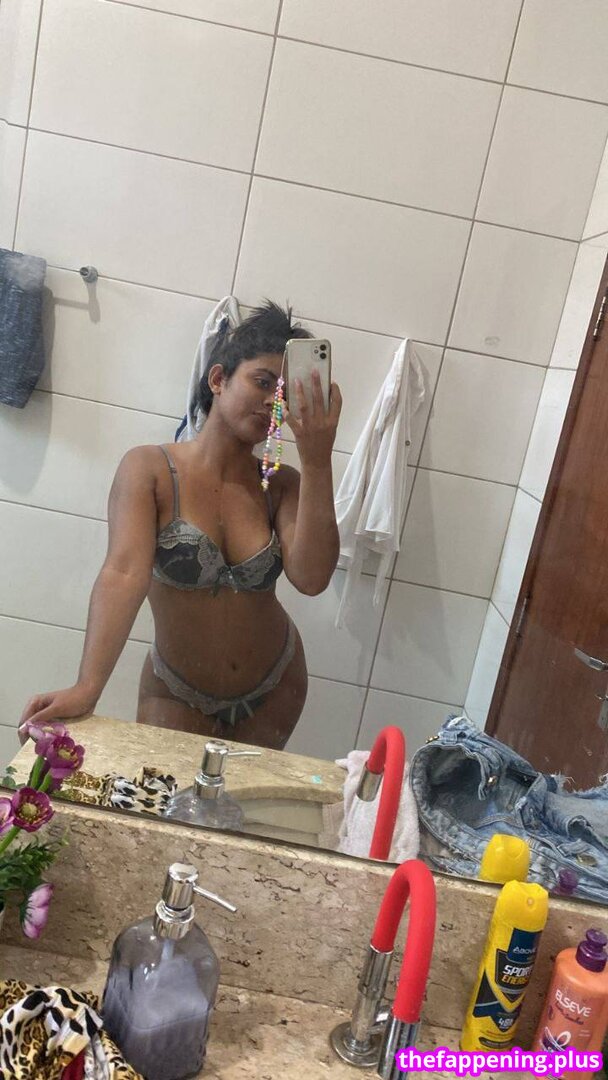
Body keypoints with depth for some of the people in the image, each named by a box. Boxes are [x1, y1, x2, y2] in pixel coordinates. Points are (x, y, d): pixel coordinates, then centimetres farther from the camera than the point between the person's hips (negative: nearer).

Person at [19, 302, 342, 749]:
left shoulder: (282, 485, -9)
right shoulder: (149, 468, -18)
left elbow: (311, 578, -25)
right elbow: (125, 573, -32)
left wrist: (317, 462, -31)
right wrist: (87, 688, -43)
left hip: (274, 689, 3)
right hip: (178, 692, -3)